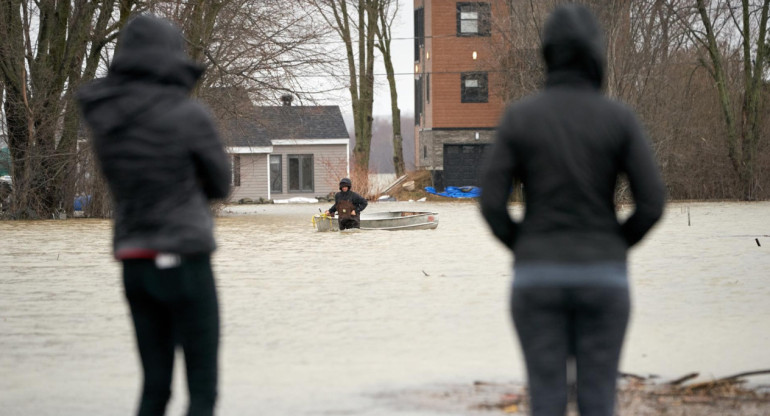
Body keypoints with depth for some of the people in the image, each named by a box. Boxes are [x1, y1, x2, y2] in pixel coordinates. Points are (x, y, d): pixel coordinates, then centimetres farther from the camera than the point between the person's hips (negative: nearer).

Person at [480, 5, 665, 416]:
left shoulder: (519, 116, -2)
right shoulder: (619, 118, -3)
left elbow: (492, 203, -6)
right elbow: (652, 202, -6)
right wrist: (613, 247, 12)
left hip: (538, 280, 0)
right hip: (601, 279, 0)